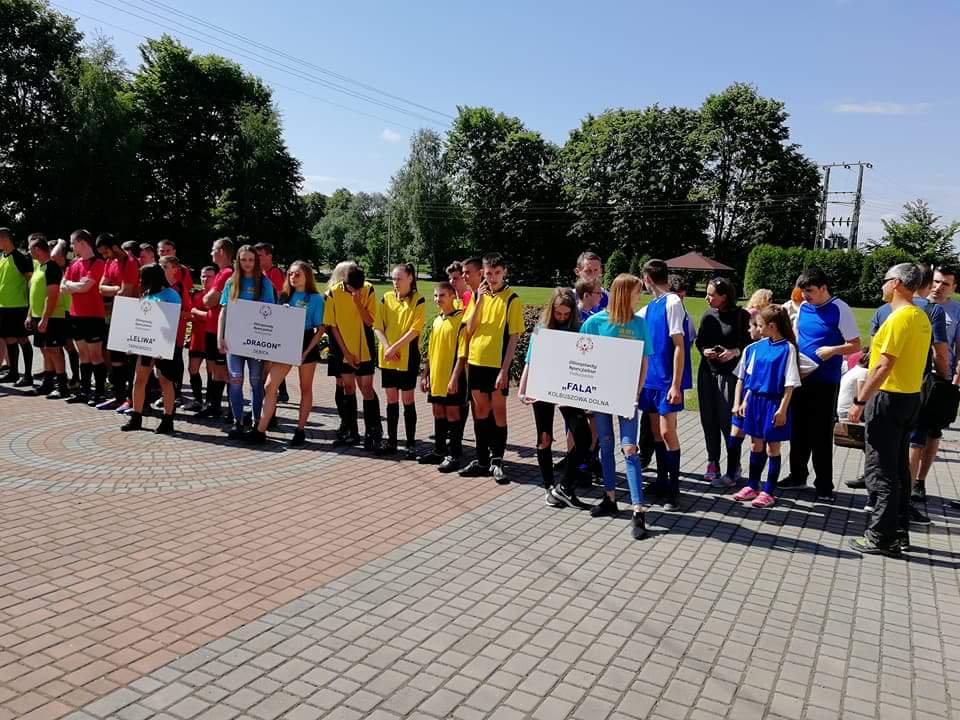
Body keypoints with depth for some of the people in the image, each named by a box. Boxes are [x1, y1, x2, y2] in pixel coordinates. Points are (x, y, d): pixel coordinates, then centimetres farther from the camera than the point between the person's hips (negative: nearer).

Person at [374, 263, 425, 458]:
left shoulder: (418, 301, -4)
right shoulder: (386, 298, 8)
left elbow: (414, 330, -11)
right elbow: (378, 326, 5)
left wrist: (394, 347, -15)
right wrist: (386, 347, -9)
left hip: (408, 357, -4)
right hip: (387, 357, 4)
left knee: (407, 399, -1)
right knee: (391, 400, 9)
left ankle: (411, 443, 7)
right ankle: (391, 441, 18)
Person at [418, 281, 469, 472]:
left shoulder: (460, 319, -10)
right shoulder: (436, 321, 12)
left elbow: (462, 353, -15)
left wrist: (454, 377, -20)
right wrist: (425, 375, 15)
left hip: (451, 377, -7)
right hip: (435, 376, 7)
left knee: (452, 414, -1)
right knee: (438, 413, 14)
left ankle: (454, 456, 6)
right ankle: (439, 451, 25)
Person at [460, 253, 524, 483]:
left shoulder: (511, 299, -6)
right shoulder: (478, 295, 8)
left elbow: (514, 337, -9)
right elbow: (469, 330, 3)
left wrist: (504, 370, -14)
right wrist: (479, 300, -9)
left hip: (498, 364, -5)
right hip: (476, 362, 5)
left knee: (498, 411, 3)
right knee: (480, 411, 12)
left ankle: (497, 462, 13)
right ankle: (482, 460, 23)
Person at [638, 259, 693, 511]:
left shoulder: (672, 303, -12)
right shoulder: (650, 307, 11)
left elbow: (679, 346, -16)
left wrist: (676, 385, -19)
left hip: (667, 380, -8)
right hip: (651, 378, 8)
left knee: (667, 432, -8)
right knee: (656, 432, 13)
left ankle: (674, 489, 3)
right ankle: (662, 481, 24)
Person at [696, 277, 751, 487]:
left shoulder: (741, 316, -7)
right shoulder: (707, 315, 7)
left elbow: (751, 343, -2)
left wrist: (735, 352, -18)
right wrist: (704, 350, -6)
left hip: (730, 373, -5)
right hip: (707, 372, 5)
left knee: (727, 421, -3)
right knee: (709, 420, 9)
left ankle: (734, 468, 11)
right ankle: (713, 464, 22)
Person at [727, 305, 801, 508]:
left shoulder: (787, 348, -11)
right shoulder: (755, 347, 4)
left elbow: (789, 384, -11)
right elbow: (742, 377, 11)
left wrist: (782, 409, -14)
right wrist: (738, 403, 8)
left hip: (773, 403, -5)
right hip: (754, 400, 5)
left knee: (772, 447, 6)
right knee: (756, 445, 14)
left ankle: (769, 492, 16)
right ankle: (752, 486, 26)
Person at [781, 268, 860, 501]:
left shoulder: (839, 309, -11)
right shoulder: (802, 307, 6)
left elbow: (855, 345, -9)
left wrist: (832, 350, -24)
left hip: (825, 382, -6)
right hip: (800, 377, 6)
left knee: (821, 435, 0)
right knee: (798, 430, 14)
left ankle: (824, 486, 11)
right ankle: (797, 475, 30)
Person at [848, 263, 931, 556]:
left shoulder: (899, 318, -18)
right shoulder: (922, 317, 11)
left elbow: (884, 366, -22)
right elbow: (914, 360, 16)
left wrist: (860, 401, -19)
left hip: (888, 399, -9)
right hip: (911, 397, 9)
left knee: (881, 472, -3)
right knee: (899, 469, 15)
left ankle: (880, 537, 2)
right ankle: (900, 533, 22)